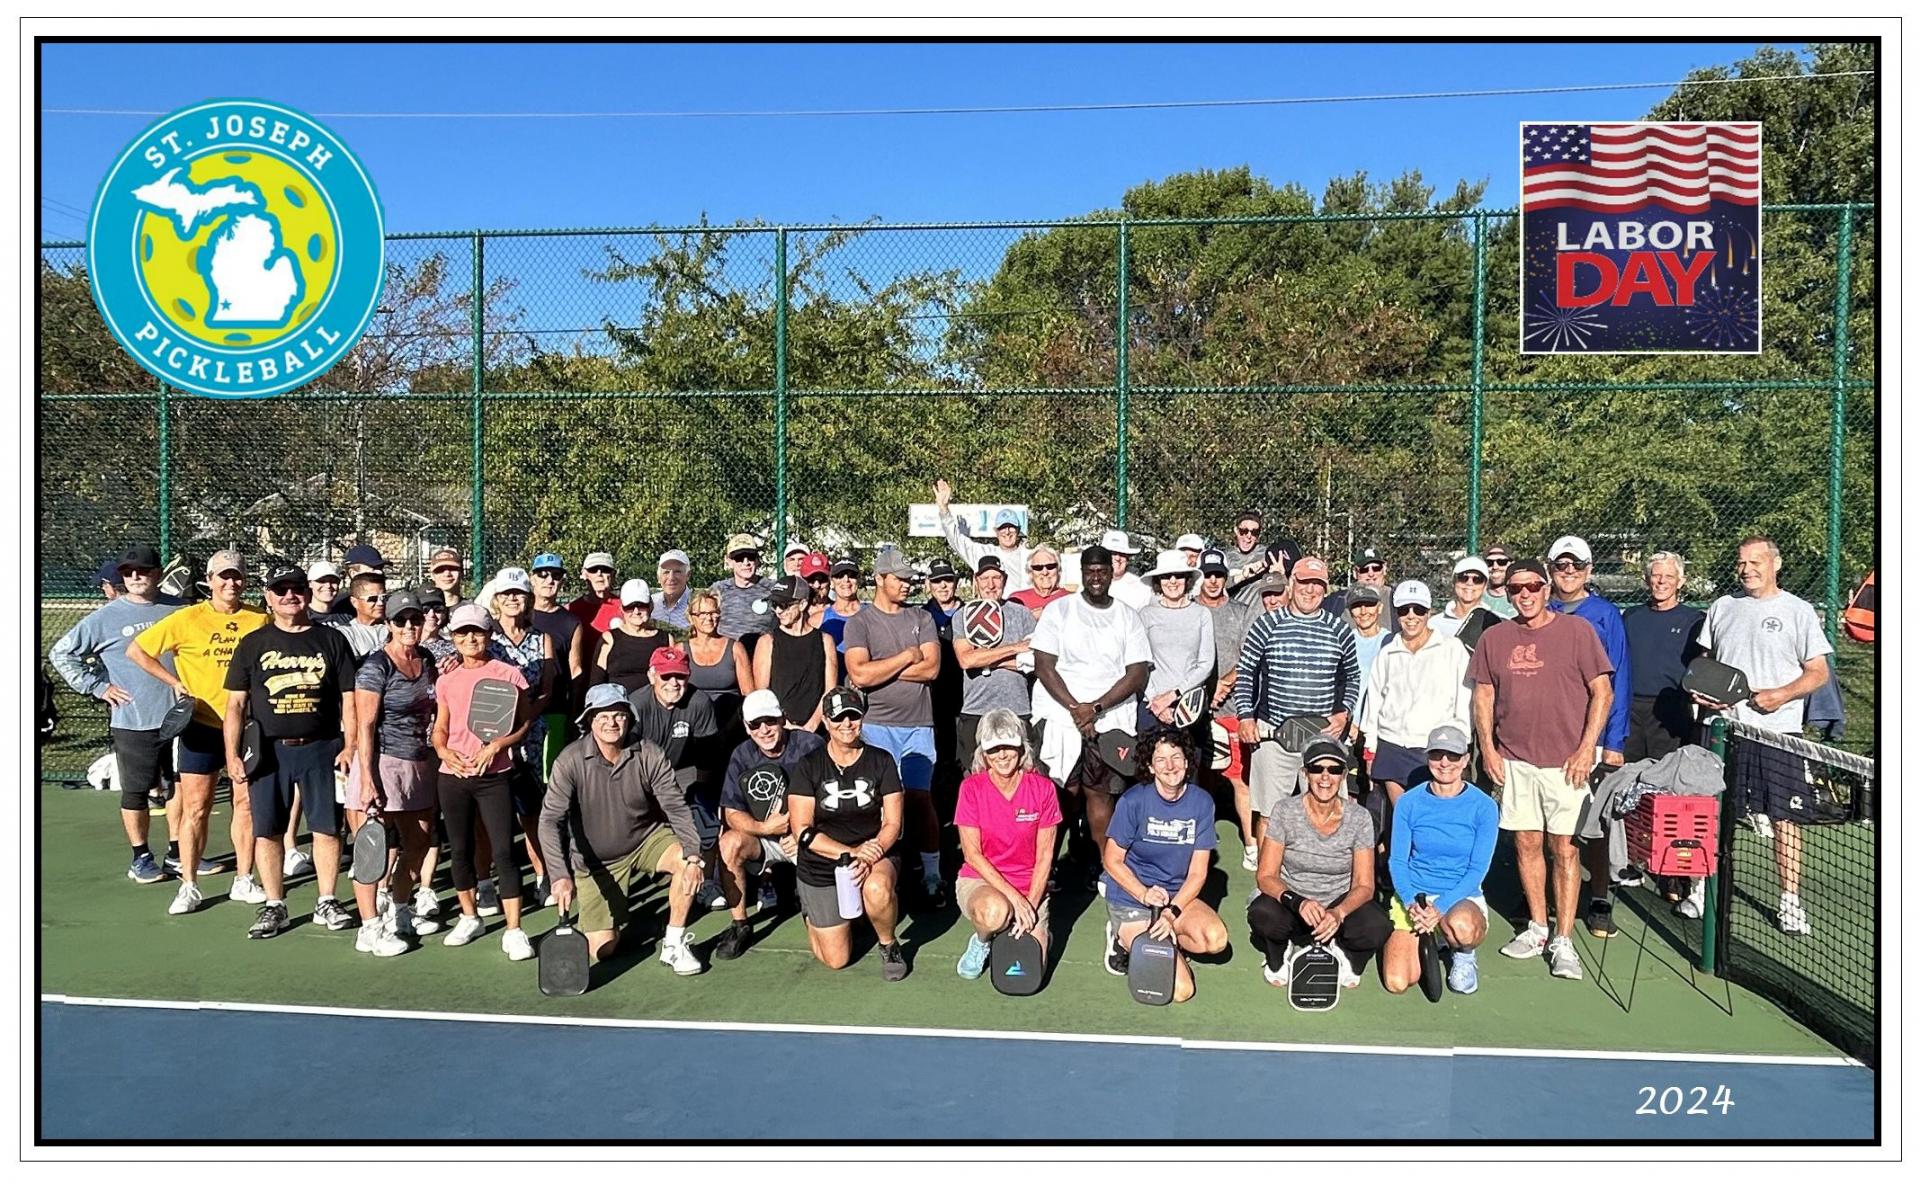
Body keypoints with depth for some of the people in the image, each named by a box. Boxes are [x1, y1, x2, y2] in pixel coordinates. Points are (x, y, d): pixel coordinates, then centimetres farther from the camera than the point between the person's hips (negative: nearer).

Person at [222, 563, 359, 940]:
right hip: (269, 750, 1)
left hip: (321, 748, 0)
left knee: (327, 827, 3)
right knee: (266, 830, 4)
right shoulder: (253, 644, 8)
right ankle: (274, 906, 16)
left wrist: (350, 746, -3)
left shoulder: (331, 640, 7)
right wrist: (232, 754, -3)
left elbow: (349, 699, 6)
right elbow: (236, 703, 6)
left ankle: (326, 902, 16)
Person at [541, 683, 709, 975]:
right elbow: (550, 820, -21)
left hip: (647, 839, 1)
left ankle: (674, 945, -11)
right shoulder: (571, 760, -18)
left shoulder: (649, 755, -15)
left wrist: (693, 856, -31)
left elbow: (676, 807, -16)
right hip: (595, 861, -1)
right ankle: (618, 912, 30)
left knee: (686, 861, -30)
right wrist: (561, 875, -34)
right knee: (601, 949, -6)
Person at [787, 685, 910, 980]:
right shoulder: (808, 767, -6)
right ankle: (813, 913, 34)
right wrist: (851, 852, -23)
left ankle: (889, 946, -5)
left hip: (875, 853, 0)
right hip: (820, 867, 0)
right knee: (836, 960, 1)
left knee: (877, 889, -37)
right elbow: (803, 832, -11)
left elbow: (893, 823, -5)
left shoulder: (881, 761, -2)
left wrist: (869, 857, -24)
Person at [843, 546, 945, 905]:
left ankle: (932, 875, 8)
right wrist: (907, 656, -5)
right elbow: (859, 675, -12)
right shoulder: (859, 623, 2)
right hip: (875, 725, -2)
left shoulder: (922, 619, 10)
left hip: (917, 725, 2)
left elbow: (931, 669, -3)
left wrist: (880, 670, -6)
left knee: (921, 798, 1)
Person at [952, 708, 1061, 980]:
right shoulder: (971, 787, -8)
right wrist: (1014, 896, -18)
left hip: (1029, 887, 1)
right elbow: (972, 853, -10)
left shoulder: (1042, 788, -5)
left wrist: (1030, 905, -13)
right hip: (979, 880, -1)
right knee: (995, 911, -37)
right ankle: (981, 942, 0)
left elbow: (1044, 855, -3)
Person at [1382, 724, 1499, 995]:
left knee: (1461, 925, -40)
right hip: (1412, 897, 2)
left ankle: (1464, 955, 0)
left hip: (1461, 897, -2)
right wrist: (1411, 903, -18)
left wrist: (1440, 907, -21)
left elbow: (1477, 870, -8)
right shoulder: (1409, 802, 0)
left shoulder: (1483, 807, -5)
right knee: (1397, 982, -16)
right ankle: (1425, 939, 18)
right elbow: (1397, 860, 1)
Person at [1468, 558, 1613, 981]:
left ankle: (1563, 941, 3)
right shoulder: (1494, 638, 8)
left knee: (1564, 847, -3)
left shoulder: (1577, 630, -2)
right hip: (1514, 759, 4)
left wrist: (1586, 748, -9)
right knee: (1526, 843, 8)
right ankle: (1537, 928, 21)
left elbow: (1602, 692, -2)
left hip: (1566, 759, -3)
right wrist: (1487, 747, 4)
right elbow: (1483, 695, 13)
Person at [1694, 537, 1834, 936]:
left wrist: (1781, 695, -16)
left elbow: (1818, 672, 0)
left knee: (1784, 818, 0)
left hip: (1778, 729, -3)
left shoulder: (1799, 611, 2)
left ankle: (1789, 900, 9)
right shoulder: (1721, 607, 11)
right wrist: (1702, 690, -1)